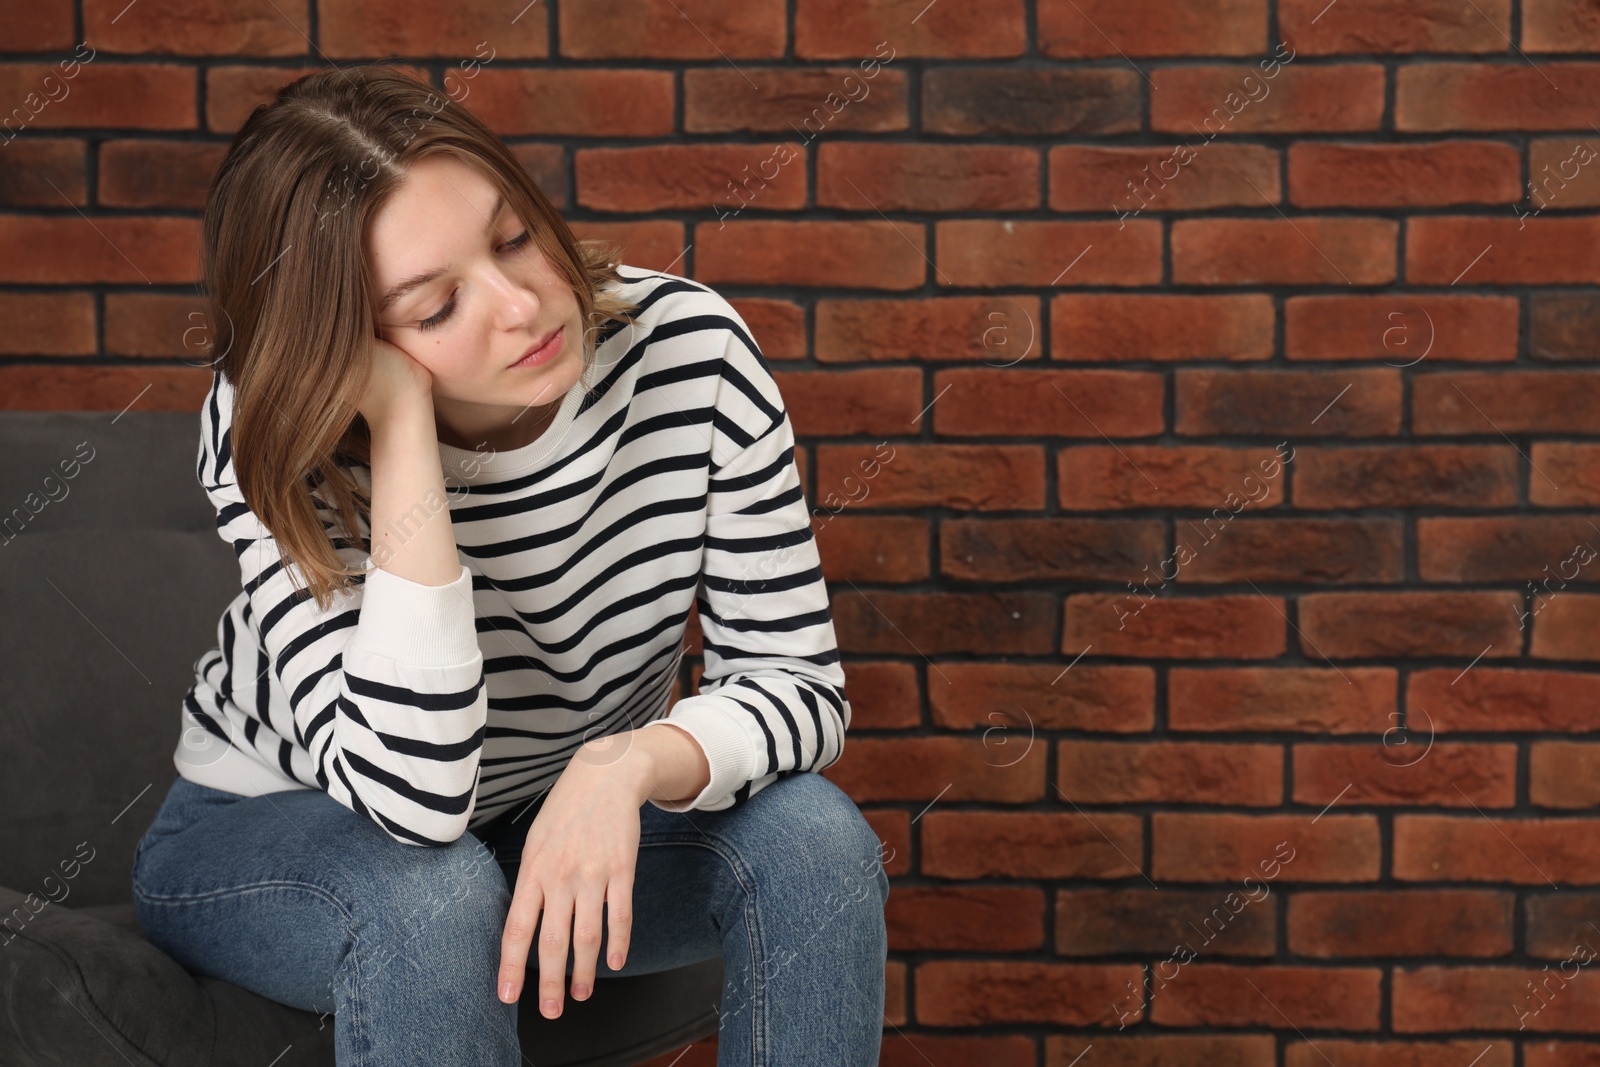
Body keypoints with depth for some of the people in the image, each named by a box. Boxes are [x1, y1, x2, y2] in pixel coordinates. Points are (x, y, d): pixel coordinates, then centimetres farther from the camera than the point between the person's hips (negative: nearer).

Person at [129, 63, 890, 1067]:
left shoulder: (683, 344, -21)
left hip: (566, 819, 3)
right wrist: (402, 431, -41)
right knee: (430, 892, -35)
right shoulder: (268, 440, -29)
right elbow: (409, 800, -39)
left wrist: (633, 764, -39)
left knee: (816, 839, -24)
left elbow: (799, 683, -17)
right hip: (272, 836, -2)